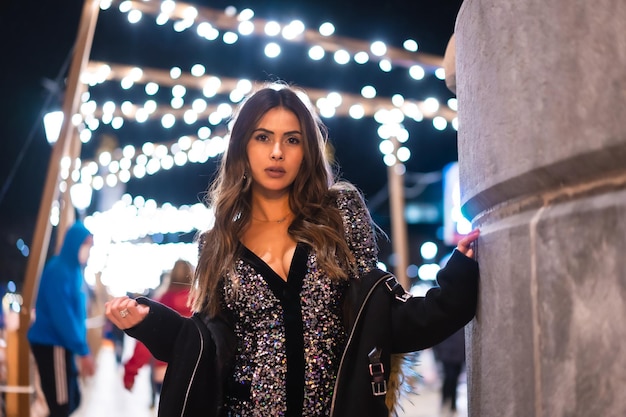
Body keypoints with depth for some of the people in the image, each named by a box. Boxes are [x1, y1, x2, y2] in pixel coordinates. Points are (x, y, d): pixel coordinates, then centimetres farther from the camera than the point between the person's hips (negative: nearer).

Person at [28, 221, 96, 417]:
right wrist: (83, 351, -21)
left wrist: (81, 348, 15)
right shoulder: (59, 270, -17)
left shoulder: (74, 270, 11)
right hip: (51, 345, -9)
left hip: (61, 345, 9)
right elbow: (62, 316, -23)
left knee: (72, 401, 14)